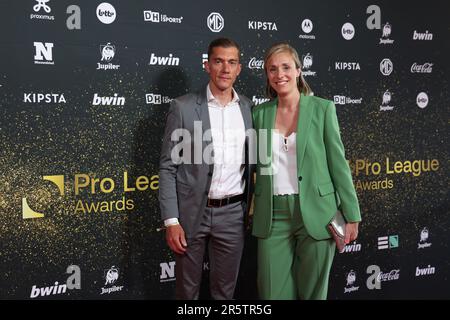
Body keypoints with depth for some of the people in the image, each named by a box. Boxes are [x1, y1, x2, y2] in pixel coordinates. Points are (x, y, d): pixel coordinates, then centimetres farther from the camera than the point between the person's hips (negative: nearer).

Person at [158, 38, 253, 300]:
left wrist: (252, 209, 8)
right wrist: (171, 221, -11)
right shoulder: (183, 107, -6)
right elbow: (168, 166, -6)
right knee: (187, 289, 12)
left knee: (225, 290, 13)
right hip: (192, 212, -2)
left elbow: (253, 162, 11)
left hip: (232, 213, 2)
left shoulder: (249, 108, 4)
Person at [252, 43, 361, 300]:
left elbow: (338, 162, -2)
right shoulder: (260, 113, 6)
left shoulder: (322, 108, -2)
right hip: (273, 215, 2)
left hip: (315, 213, -2)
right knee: (274, 292, 6)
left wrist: (351, 216, -4)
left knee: (313, 292, 10)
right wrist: (250, 210, 9)